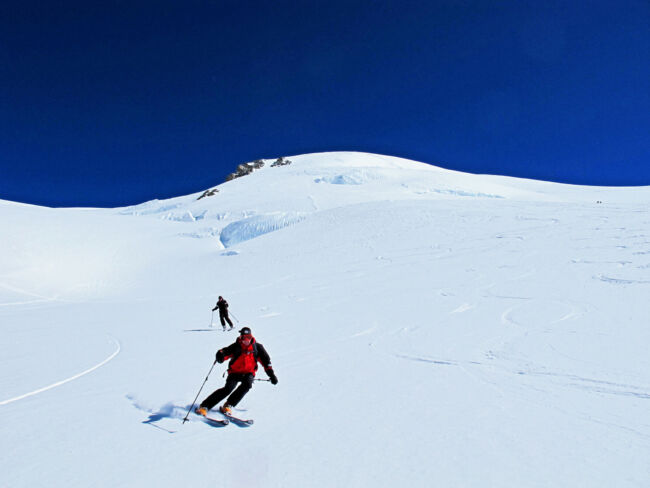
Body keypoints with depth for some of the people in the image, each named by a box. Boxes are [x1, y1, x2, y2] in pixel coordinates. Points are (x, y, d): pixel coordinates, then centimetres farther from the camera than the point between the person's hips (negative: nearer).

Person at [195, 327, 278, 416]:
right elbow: (226, 352, -22)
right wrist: (221, 354, -47)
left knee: (247, 384, -29)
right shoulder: (236, 346, -9)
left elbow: (265, 360, 0)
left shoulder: (257, 347, -5)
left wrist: (271, 374, -4)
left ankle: (228, 406, -19)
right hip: (235, 372, -1)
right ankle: (204, 406, -14)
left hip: (248, 373, 2)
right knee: (228, 388, -22)